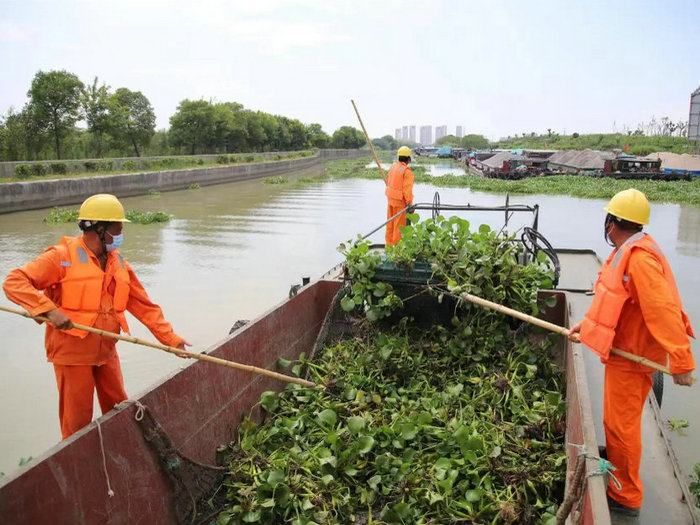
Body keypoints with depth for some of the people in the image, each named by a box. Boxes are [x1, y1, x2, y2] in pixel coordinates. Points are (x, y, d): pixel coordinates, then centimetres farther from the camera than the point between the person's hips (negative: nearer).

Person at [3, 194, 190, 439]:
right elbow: (14, 282, -17)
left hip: (106, 352, 6)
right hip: (72, 353, -6)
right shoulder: (63, 256, -13)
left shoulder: (118, 262, 5)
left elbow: (144, 305, 5)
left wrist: (171, 339, -1)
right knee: (78, 421, 5)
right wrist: (49, 309, -30)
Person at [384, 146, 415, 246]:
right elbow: (407, 189, -21)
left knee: (390, 223, 14)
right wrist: (409, 203, -20)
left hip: (390, 198, 8)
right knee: (399, 224, 1)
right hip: (400, 201, -8)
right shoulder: (407, 171, -16)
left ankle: (389, 245, 22)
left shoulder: (393, 166, 7)